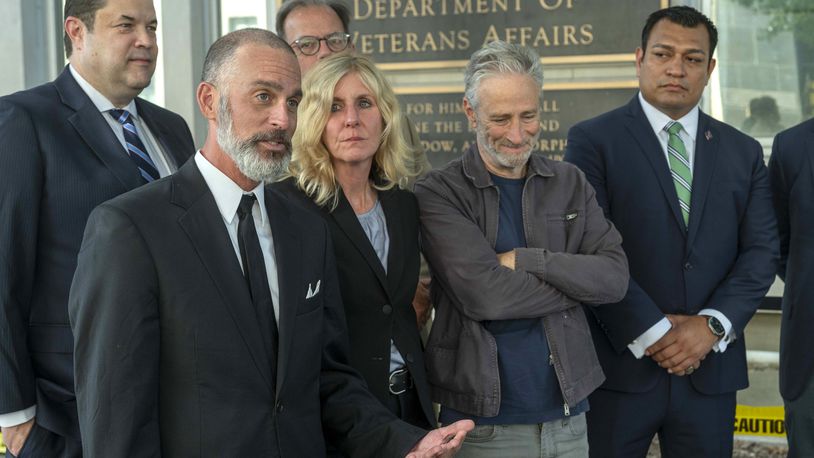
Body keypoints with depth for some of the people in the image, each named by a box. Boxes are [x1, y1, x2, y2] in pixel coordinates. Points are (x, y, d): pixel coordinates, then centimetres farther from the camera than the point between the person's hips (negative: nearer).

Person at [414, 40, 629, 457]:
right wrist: (576, 280, -8)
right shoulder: (438, 194, -7)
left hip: (568, 414, 4)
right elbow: (483, 294, -19)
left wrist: (525, 260, -15)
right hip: (482, 423, -4)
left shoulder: (569, 183, 7)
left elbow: (614, 277, -4)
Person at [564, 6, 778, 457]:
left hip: (710, 368, 4)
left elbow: (762, 251, 5)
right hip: (619, 366, -3)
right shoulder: (593, 140, -2)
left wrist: (713, 324, -9)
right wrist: (652, 333, -14)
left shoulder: (743, 152, 11)